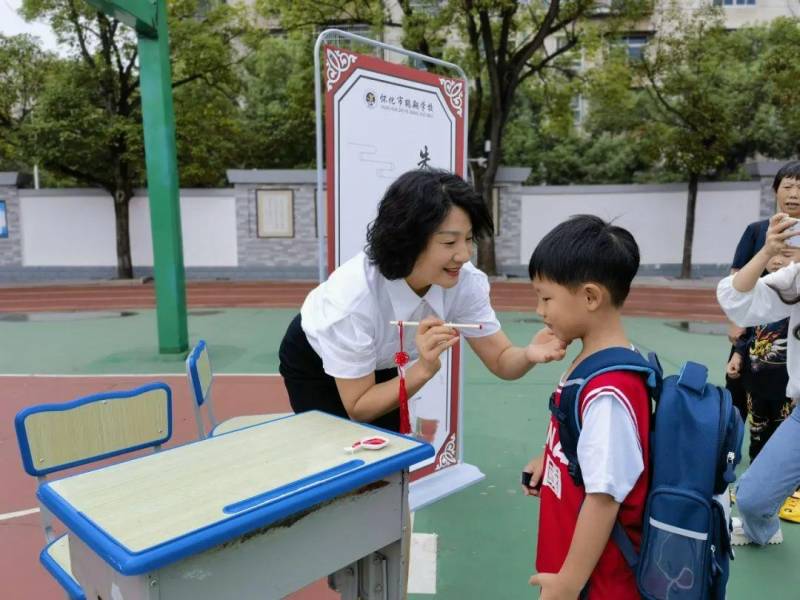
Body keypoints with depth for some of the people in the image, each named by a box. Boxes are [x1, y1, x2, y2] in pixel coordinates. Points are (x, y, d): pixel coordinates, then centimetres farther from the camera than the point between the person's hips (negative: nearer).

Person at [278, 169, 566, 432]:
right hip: (313, 364, -3)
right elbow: (357, 408, -28)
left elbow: (500, 360, -17)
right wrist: (424, 369, -42)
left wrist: (529, 355, -40)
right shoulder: (352, 296, -39)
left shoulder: (465, 281, -28)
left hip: (382, 363, 4)